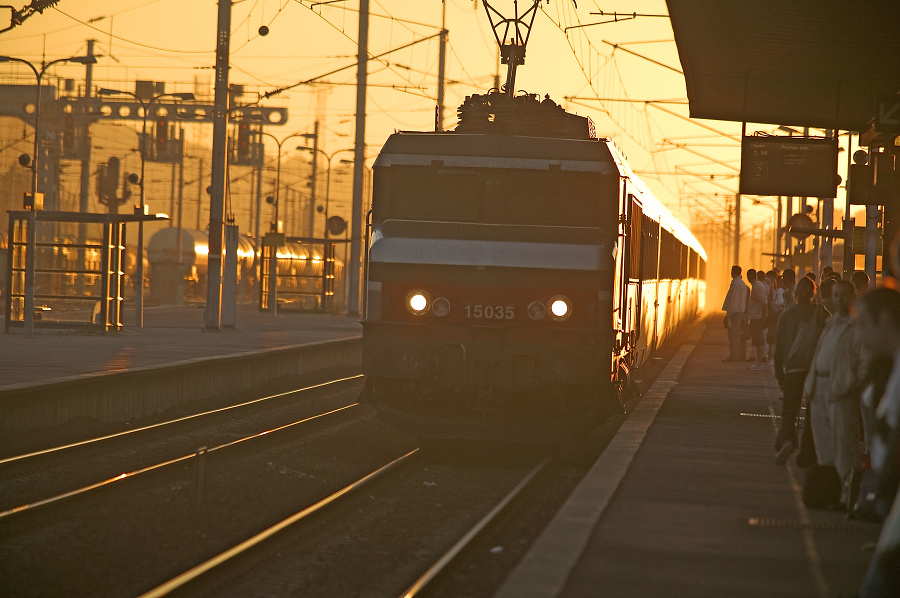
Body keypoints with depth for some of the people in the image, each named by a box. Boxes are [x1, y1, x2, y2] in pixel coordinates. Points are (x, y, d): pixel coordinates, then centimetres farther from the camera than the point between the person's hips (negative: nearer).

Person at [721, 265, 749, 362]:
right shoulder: (742, 284, 16)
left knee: (733, 334, -8)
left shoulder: (735, 283, -15)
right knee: (736, 334, 14)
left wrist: (728, 314, -17)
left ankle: (733, 356, -9)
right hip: (740, 311, 10)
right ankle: (738, 354, 17)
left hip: (734, 311, -10)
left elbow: (733, 299, -18)